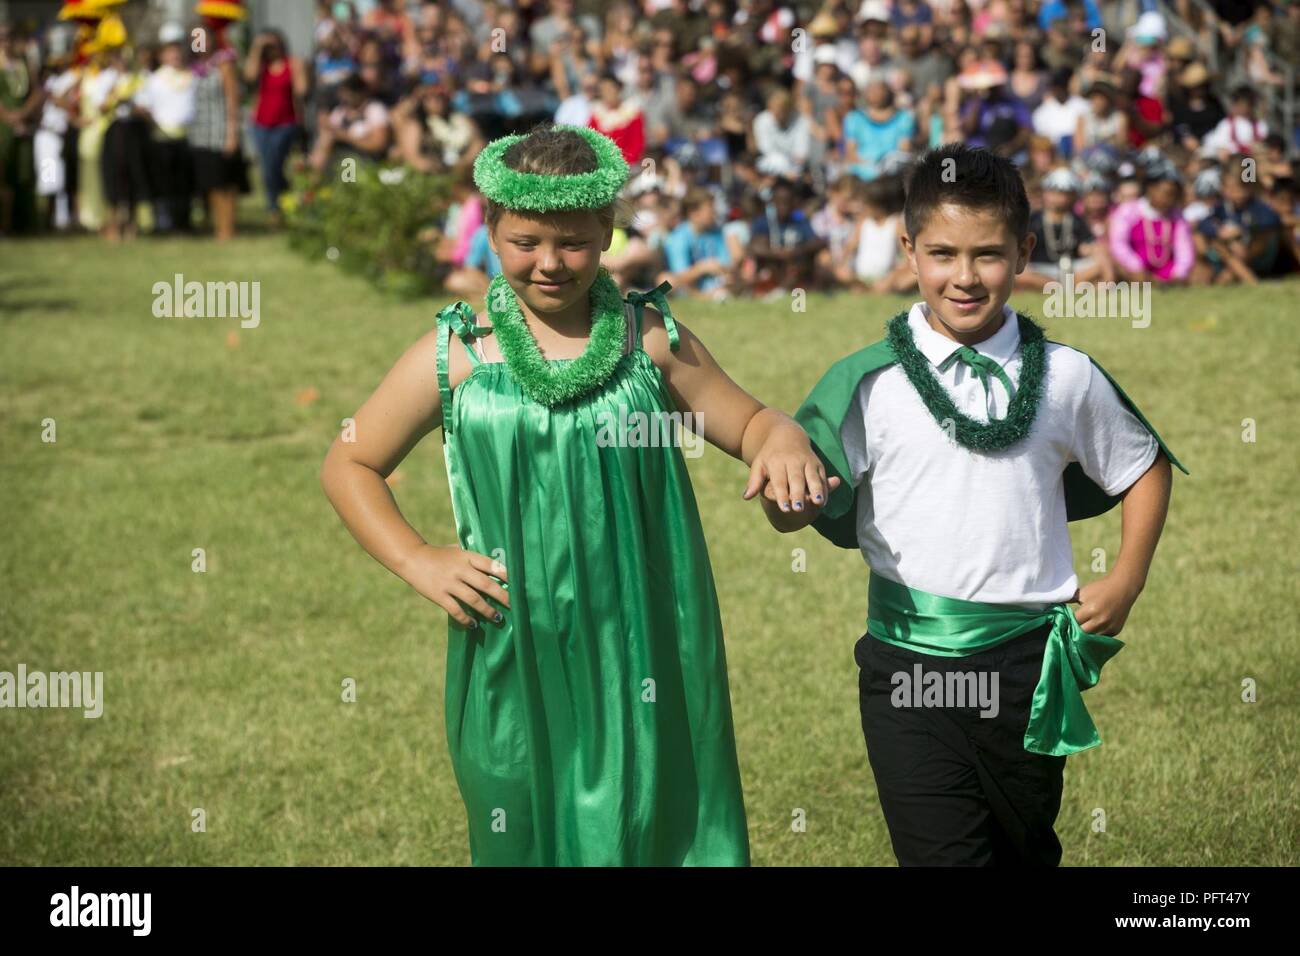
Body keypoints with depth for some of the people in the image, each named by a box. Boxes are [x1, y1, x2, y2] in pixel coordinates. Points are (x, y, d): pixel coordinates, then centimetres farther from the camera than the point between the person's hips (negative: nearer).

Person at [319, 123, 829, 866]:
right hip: (517, 661, 0)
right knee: (532, 835, 9)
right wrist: (417, 561, -4)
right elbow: (349, 465, 9)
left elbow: (749, 424, 10)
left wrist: (784, 439, -14)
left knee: (656, 828, 6)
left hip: (646, 653, 1)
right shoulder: (457, 357, 0)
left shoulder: (651, 339, 3)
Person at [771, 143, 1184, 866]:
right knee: (940, 851, -3)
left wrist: (1127, 582, 6)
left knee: (1025, 849, 18)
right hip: (908, 662, -2)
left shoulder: (1065, 378, 1)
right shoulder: (870, 382, -5)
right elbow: (793, 513, -7)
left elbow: (1143, 469, 16)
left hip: (1028, 666, 2)